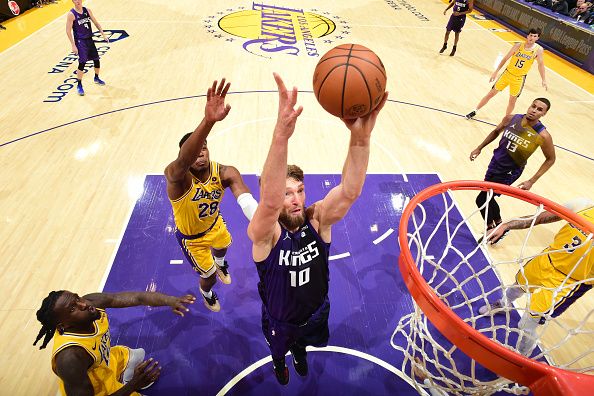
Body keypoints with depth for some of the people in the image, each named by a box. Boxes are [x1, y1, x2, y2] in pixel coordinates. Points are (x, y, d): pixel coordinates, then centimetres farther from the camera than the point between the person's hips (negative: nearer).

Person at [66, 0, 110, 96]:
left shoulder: (87, 10, 4)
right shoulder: (71, 14, -11)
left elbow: (96, 23, 14)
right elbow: (68, 31, -11)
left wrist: (103, 35, 5)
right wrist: (73, 45, -17)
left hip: (89, 39, 6)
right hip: (80, 41, -6)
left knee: (96, 59, 13)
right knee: (82, 63, -11)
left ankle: (96, 78, 39)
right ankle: (79, 85, 0)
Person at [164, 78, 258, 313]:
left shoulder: (225, 173, -30)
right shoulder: (176, 176, -40)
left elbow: (246, 201, -48)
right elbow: (182, 162, -66)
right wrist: (208, 121, -85)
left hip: (214, 223, 4)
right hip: (191, 237, -4)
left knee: (223, 247, 35)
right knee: (210, 276, 12)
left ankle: (220, 263, 75)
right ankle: (205, 292, 53)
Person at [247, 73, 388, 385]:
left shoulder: (317, 219, -27)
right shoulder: (263, 233, -36)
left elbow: (350, 192, -47)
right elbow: (269, 201, -59)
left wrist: (360, 138, -65)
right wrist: (281, 135, -75)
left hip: (316, 313, 2)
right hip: (280, 321, -2)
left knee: (303, 341, 35)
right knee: (279, 347, 32)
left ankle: (299, 351, 71)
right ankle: (279, 361, 68)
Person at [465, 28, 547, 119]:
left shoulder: (538, 50, -10)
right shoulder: (518, 45, -10)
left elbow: (541, 64, 1)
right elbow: (506, 58, -2)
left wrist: (543, 80, 2)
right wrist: (496, 72, -3)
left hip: (519, 78, 0)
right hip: (508, 73, 0)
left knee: (512, 101, 8)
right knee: (491, 93, 4)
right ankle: (475, 112, 17)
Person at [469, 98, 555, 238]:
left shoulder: (543, 136, -22)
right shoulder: (511, 119, -11)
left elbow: (550, 159, -8)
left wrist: (532, 181, -13)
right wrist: (479, 148, 11)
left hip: (509, 172, -5)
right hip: (495, 162, 6)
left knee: (481, 199, -7)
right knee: (487, 197, 18)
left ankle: (491, 228, 18)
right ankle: (498, 223, 43)